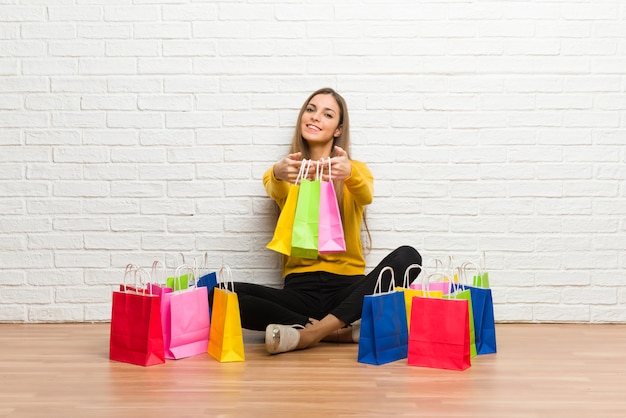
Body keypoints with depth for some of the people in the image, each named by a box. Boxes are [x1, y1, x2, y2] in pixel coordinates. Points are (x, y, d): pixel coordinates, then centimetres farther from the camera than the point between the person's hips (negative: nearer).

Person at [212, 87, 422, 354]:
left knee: (407, 256, -28)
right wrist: (278, 174, -39)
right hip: (300, 289, 0)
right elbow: (276, 192, -13)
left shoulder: (356, 170, 11)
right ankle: (343, 331, -22)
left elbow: (366, 196, -13)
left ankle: (309, 333, -30)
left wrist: (349, 174, -37)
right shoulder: (285, 174, 11)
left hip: (348, 287, 0)